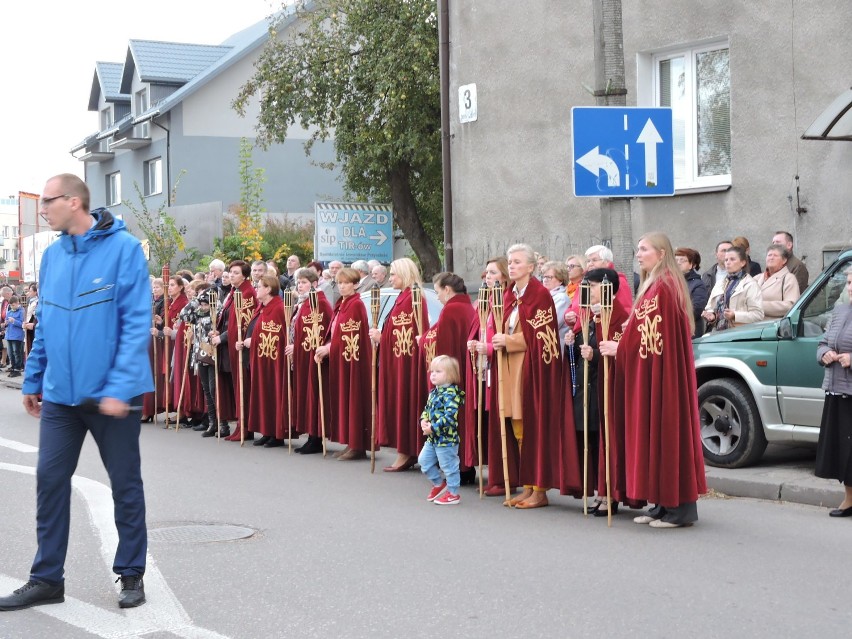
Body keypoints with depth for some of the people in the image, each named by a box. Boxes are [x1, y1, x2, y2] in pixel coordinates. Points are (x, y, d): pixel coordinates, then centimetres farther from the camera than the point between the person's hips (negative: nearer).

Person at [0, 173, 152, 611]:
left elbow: (136, 323, -15)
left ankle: (131, 575, 20)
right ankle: (46, 579, 16)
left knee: (125, 485, 7)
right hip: (60, 394, 5)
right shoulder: (52, 255, 7)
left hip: (112, 394, -5)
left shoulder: (123, 248, -11)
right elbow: (45, 325, 15)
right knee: (50, 481, 5)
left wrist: (119, 387, -21)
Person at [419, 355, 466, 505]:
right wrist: (424, 421, -3)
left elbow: (449, 417, -25)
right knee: (424, 460, 16)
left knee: (448, 466, 2)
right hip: (432, 438, 9)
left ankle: (453, 494, 16)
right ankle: (438, 484, 34)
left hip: (446, 438, -9)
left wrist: (433, 428, -24)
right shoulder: (434, 392, 10)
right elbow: (427, 409, 19)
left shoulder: (451, 394, -19)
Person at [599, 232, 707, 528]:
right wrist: (622, 344, 6)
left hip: (660, 372, -10)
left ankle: (679, 508, -2)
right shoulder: (656, 284, 16)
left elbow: (648, 335, -17)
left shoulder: (661, 286, -15)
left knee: (666, 431, -6)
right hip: (653, 372, 10)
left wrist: (619, 347, -5)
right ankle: (664, 504, 15)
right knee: (657, 432, 11)